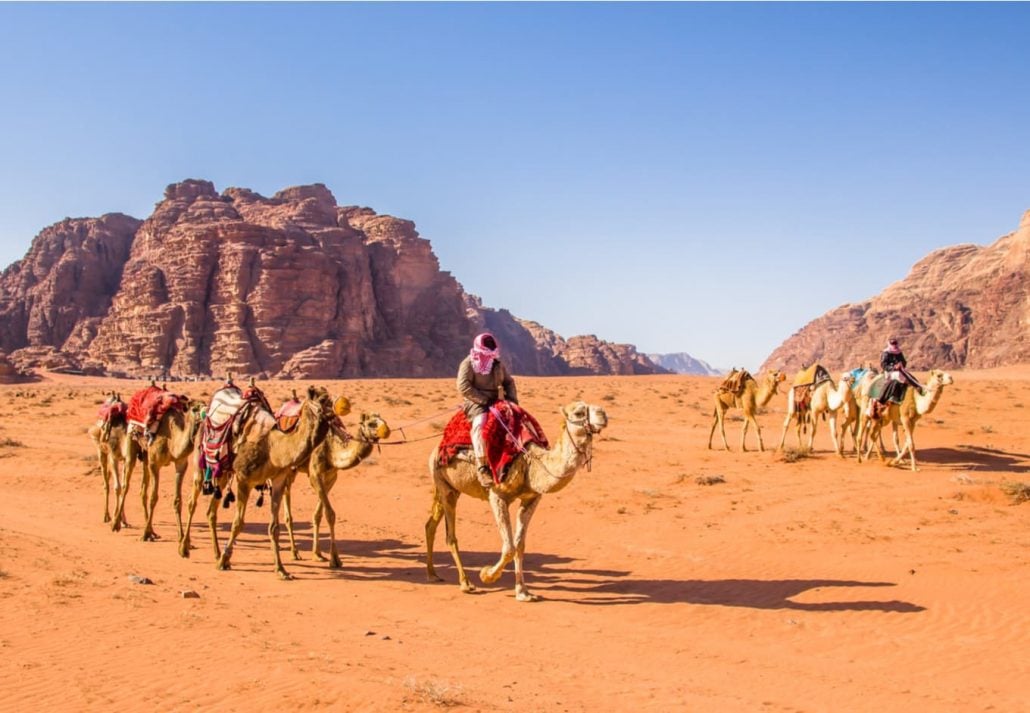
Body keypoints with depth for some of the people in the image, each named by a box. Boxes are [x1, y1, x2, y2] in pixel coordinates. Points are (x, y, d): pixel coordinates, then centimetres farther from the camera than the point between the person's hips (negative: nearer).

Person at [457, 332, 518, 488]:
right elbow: (463, 387, -15)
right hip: (477, 404, -7)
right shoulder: (468, 364, -4)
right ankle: (481, 466, -36)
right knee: (480, 423, -36)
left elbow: (509, 382, 22)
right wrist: (485, 400, -19)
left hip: (497, 402, 7)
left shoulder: (497, 364, 15)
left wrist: (512, 399, 2)